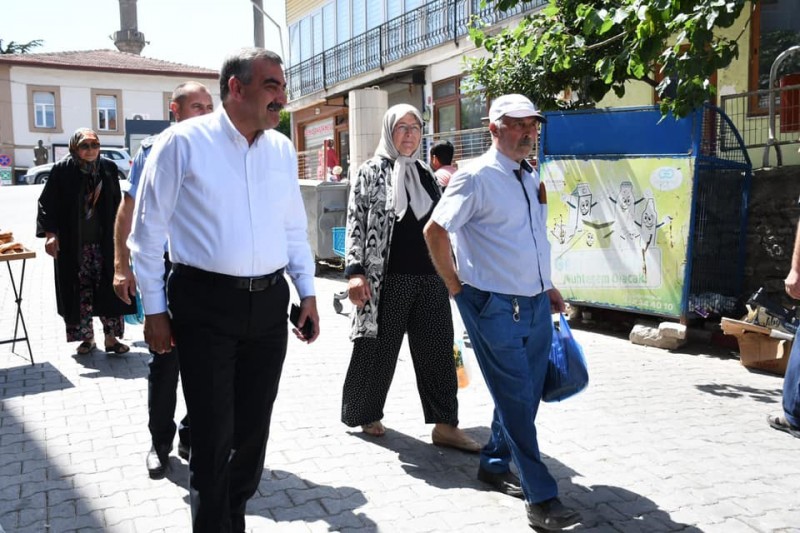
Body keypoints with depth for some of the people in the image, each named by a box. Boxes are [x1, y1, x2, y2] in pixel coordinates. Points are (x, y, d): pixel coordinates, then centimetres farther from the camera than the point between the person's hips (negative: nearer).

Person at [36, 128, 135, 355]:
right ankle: (87, 337, 19)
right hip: (73, 245, -1)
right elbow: (48, 204, -3)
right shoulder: (62, 170, -5)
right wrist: (50, 234, -12)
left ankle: (111, 338, 11)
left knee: (108, 289, 2)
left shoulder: (109, 168, 3)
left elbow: (117, 204, 10)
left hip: (104, 243, 2)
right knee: (81, 292, 6)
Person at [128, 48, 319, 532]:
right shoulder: (183, 142, -6)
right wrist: (155, 310, -2)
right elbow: (149, 232, -2)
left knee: (253, 430, 15)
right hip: (205, 305, -4)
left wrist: (308, 293, 12)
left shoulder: (282, 149, 8)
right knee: (214, 436, 2)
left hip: (269, 303, 5)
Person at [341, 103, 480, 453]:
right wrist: (355, 271, -15)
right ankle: (364, 413, 27)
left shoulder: (426, 175, 14)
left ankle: (445, 425, 11)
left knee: (438, 350, 3)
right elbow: (355, 223, -5)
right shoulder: (371, 172, 0)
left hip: (430, 278, 5)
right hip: (387, 278, -4)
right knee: (378, 349, 7)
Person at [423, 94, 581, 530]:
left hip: (536, 303, 8)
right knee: (516, 400, -2)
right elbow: (435, 230, -13)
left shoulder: (531, 177, 13)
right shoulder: (477, 177, -12)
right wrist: (455, 284, -8)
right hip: (495, 307, -8)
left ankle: (494, 465, 35)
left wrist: (546, 285, 20)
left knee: (525, 396, 15)